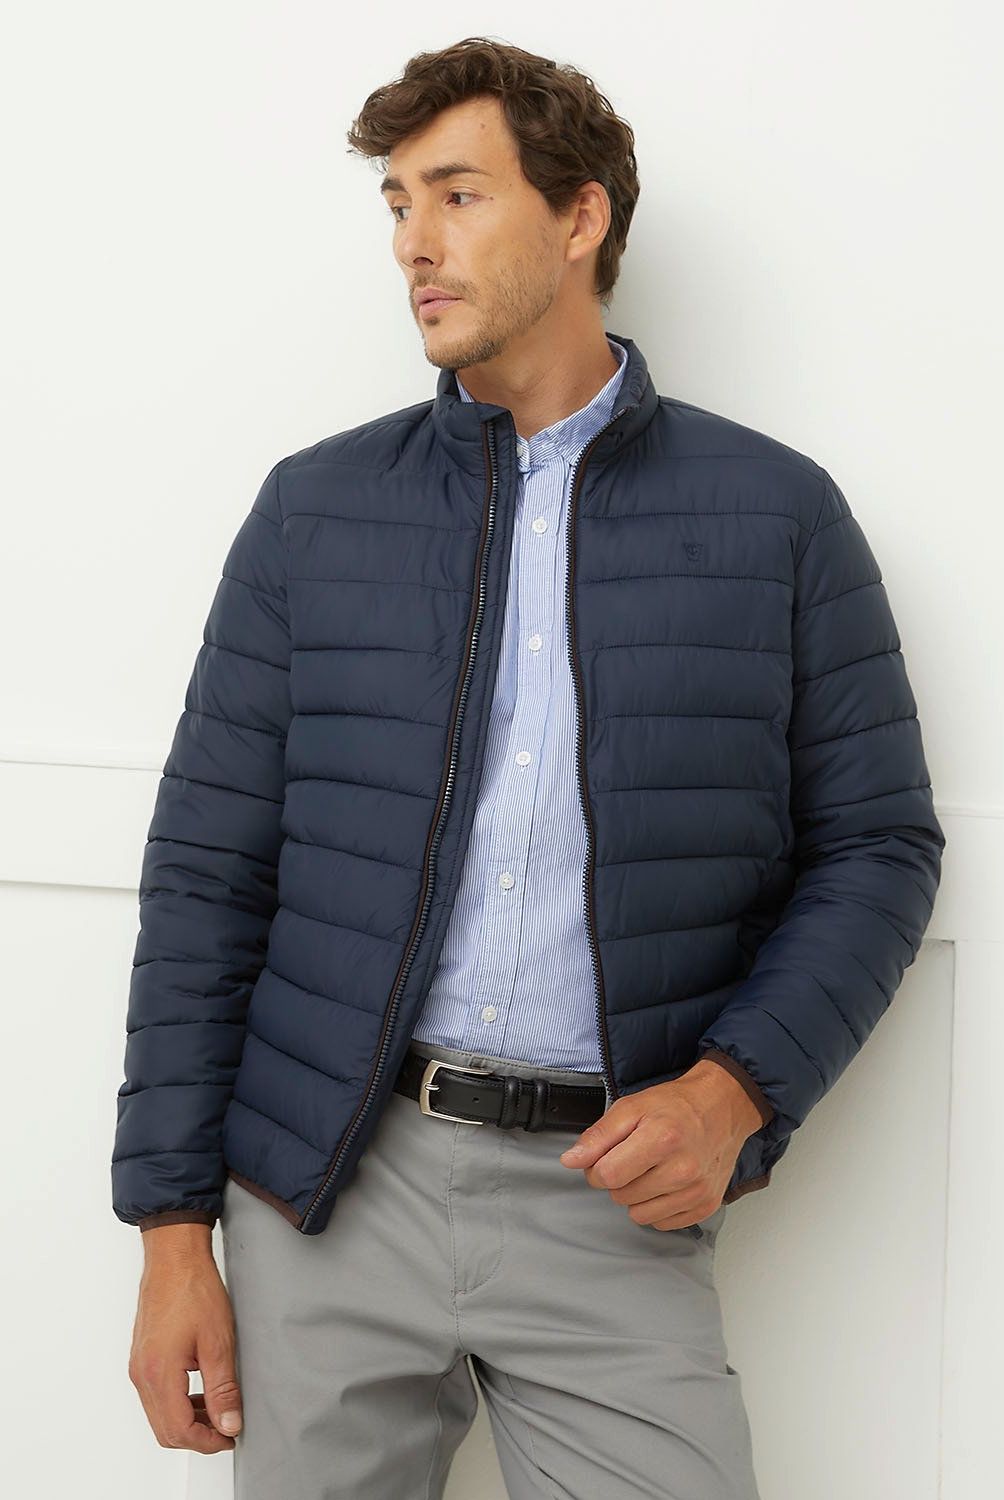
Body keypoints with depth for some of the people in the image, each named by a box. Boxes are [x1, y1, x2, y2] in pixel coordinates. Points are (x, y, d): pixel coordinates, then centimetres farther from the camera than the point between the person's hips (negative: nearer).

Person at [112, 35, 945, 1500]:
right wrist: (174, 1227, 0)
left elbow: (878, 844, 6)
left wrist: (737, 1083, -10)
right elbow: (206, 871, 4)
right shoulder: (315, 508, 5)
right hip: (330, 1186, 1)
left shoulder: (779, 513, 3)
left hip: (613, 1200, -1)